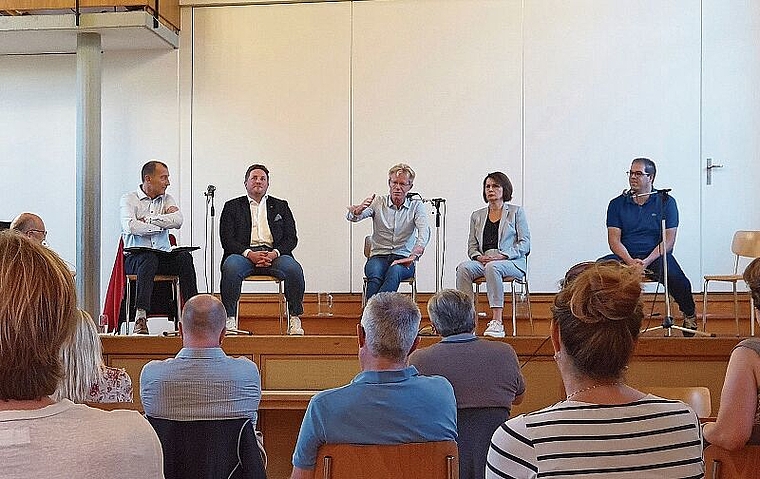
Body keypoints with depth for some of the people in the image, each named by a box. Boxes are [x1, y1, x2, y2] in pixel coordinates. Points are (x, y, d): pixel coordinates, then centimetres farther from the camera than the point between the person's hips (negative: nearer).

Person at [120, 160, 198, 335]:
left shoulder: (167, 199, 18)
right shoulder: (129, 199, 5)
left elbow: (178, 220, -3)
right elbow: (130, 227, -15)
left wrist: (148, 220, -7)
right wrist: (162, 224, -6)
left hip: (164, 255, 4)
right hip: (135, 255, -4)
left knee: (185, 257, -27)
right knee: (149, 259, -37)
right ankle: (140, 316, -46)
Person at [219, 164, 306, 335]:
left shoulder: (281, 206, 21)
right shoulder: (232, 207, 17)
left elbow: (291, 239, 11)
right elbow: (227, 239, 4)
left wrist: (274, 253, -10)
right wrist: (249, 254, -14)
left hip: (273, 254, 1)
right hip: (244, 254, -1)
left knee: (294, 269, -31)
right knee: (230, 268, -35)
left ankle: (295, 319, -20)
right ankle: (230, 319, -27)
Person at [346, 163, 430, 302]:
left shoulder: (416, 206, 5)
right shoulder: (378, 203, 8)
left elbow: (424, 232, -12)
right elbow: (351, 216, -6)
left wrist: (413, 256, -30)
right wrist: (359, 209, -32)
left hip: (403, 259, -1)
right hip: (378, 256, 1)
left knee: (394, 272, -36)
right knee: (375, 275, -35)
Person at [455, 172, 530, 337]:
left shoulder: (516, 212, 10)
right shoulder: (477, 215, 22)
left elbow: (524, 243, 1)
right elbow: (472, 245, 17)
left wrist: (501, 256, -13)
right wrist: (478, 257, -7)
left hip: (511, 262, -4)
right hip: (483, 261, 4)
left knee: (492, 267, -38)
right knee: (463, 267, -29)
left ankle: (497, 322, -41)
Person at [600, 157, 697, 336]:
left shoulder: (666, 202, 4)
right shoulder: (617, 204, 10)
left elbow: (669, 240, -3)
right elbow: (614, 239, 2)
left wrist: (647, 261, -18)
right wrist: (630, 261, -17)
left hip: (656, 256, -1)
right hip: (625, 257, 2)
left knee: (677, 280, -33)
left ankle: (689, 314, -1)